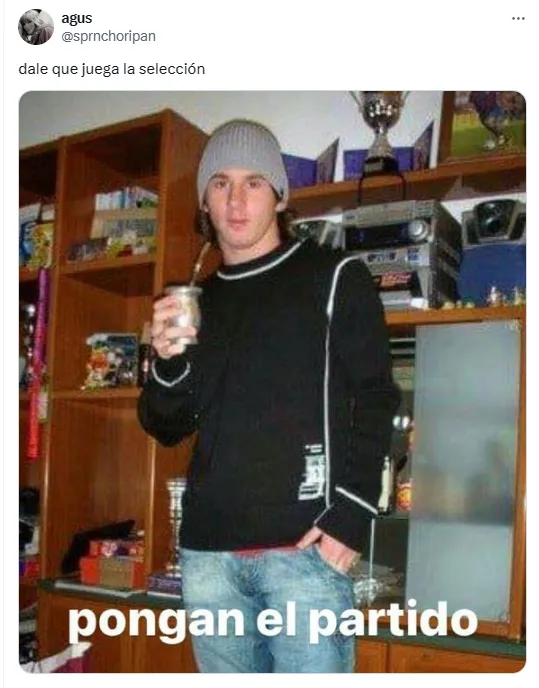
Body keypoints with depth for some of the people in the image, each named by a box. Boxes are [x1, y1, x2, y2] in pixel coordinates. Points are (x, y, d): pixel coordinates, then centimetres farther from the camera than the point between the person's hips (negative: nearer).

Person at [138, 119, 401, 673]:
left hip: (304, 546, -4)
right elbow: (167, 428, 17)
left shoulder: (333, 277, 3)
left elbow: (375, 402, -2)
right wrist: (169, 363, -3)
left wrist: (353, 513, -13)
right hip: (208, 550, 5)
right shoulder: (198, 300, 16)